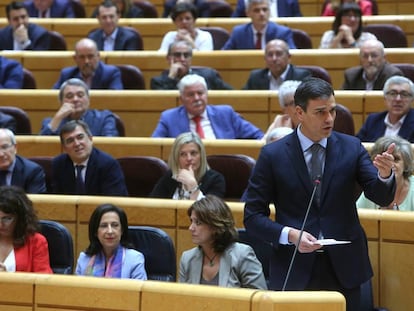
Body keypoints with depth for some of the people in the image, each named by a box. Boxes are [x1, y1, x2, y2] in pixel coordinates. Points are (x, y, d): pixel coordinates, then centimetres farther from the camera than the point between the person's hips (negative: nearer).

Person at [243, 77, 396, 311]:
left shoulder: (351, 148, 2)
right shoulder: (273, 155, -4)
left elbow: (382, 197, -5)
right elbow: (253, 217, -2)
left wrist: (385, 175, -27)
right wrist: (289, 235, -19)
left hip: (344, 269, 2)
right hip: (294, 272, -2)